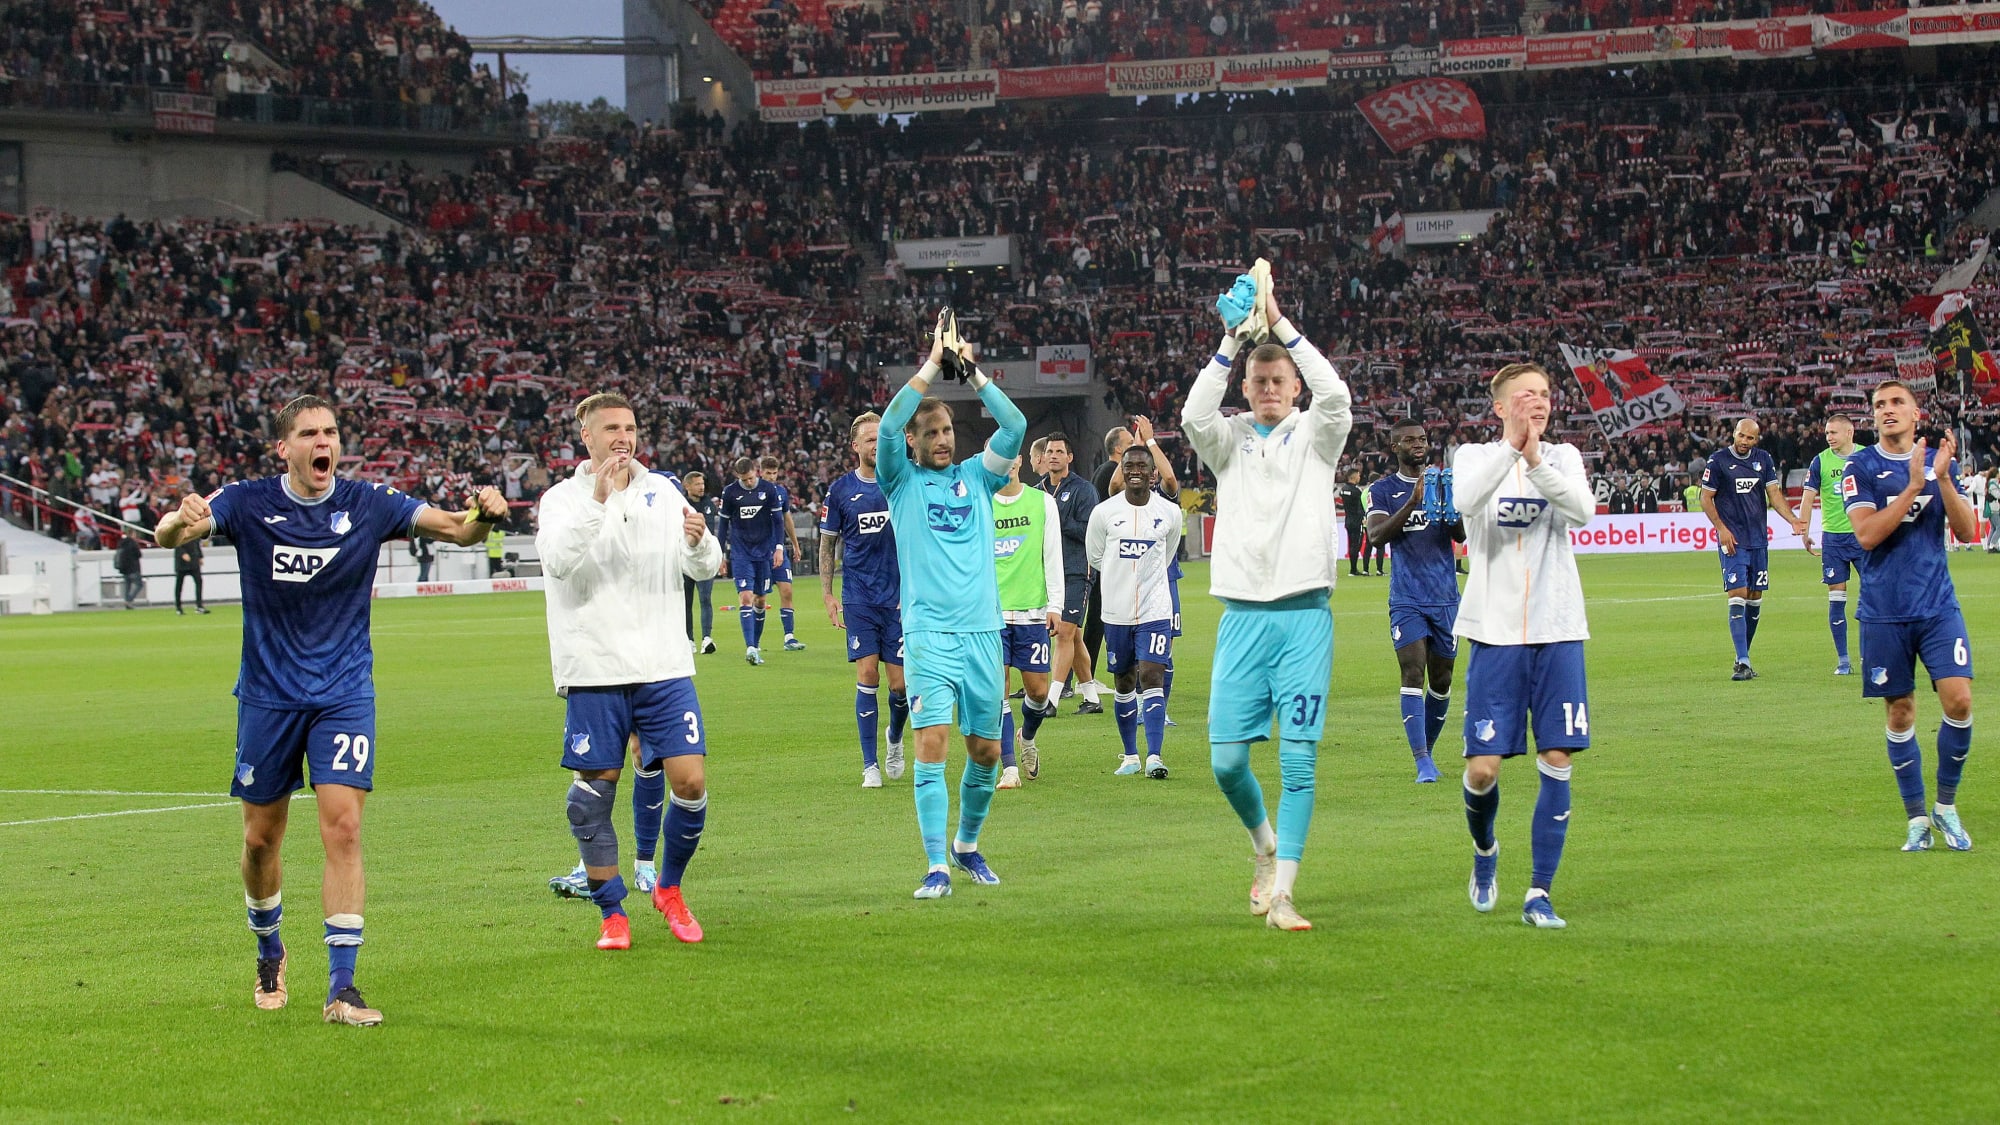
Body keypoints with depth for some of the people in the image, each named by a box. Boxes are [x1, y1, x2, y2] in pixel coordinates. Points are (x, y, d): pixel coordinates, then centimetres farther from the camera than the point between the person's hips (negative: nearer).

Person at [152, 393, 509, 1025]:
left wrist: (483, 515, -30)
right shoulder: (247, 504, -6)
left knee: (343, 829, -13)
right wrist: (181, 522, -41)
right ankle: (269, 951, 36)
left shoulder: (368, 506, -4)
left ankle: (341, 986, -11)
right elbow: (166, 535, -17)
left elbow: (456, 528, -6)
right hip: (267, 697, 1)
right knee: (261, 838, 9)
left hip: (344, 695, -1)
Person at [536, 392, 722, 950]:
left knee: (690, 782, -5)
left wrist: (699, 542, -16)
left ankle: (668, 888, 19)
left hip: (664, 665, 2)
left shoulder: (661, 491, 10)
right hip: (594, 672, -2)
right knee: (594, 791, -1)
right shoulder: (563, 498, 0)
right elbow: (558, 562, -19)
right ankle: (611, 912, 14)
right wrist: (597, 499, -29)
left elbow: (706, 567, 7)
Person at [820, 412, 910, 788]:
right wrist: (827, 594, 6)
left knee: (900, 682, -2)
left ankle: (895, 737, 30)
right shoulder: (841, 489, 2)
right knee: (867, 674, -7)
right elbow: (828, 542, 11)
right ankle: (870, 765, 1)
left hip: (900, 598, 0)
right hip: (859, 598, 0)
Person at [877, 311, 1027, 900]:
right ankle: (937, 867, -11)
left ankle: (967, 844, 29)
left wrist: (973, 372, -5)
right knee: (931, 742, -13)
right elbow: (889, 424, -12)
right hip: (929, 635, -3)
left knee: (986, 750, 7)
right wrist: (932, 364, -12)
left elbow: (1015, 427, 0)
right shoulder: (903, 481, 5)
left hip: (982, 631, 3)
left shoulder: (977, 477, 12)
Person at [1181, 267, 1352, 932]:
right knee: (1226, 760, -1)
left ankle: (1280, 893, -4)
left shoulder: (1315, 435, 6)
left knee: (1299, 760, -7)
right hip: (1242, 613, 1)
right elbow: (1195, 416, -14)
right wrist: (1232, 343, -23)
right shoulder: (1229, 438, 9)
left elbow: (1336, 396, -15)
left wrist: (1282, 327, -20)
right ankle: (1263, 842, 28)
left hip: (1304, 614, -1)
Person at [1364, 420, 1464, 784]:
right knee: (1413, 673, -14)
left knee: (1441, 678, 8)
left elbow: (1461, 536, 1)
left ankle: (1427, 750, 25)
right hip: (1406, 600, -3)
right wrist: (1412, 504, -24)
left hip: (1445, 597, 3)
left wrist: (1451, 509, -21)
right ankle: (1422, 762, -19)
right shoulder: (1383, 490, 3)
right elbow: (1377, 535, -12)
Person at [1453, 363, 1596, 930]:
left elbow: (1583, 508, -12)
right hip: (1495, 630, -2)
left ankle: (1539, 894, 4)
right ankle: (1485, 850, 28)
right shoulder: (1475, 456, 4)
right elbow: (1467, 500, -20)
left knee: (1557, 761, -4)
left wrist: (1535, 462, -26)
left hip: (1558, 632, 2)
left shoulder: (1562, 457, 9)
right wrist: (1511, 446, -31)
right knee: (1483, 766, -4)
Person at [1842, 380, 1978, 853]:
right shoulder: (1860, 467, -1)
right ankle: (1917, 819, 14)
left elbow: (1967, 530, 1)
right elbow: (1866, 534, -14)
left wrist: (1942, 478, -12)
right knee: (1900, 712, 3)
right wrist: (1914, 486, -18)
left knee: (1959, 699, -12)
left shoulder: (1940, 461, 8)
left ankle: (1946, 806, 6)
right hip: (1884, 612, -2)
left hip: (1938, 605, 2)